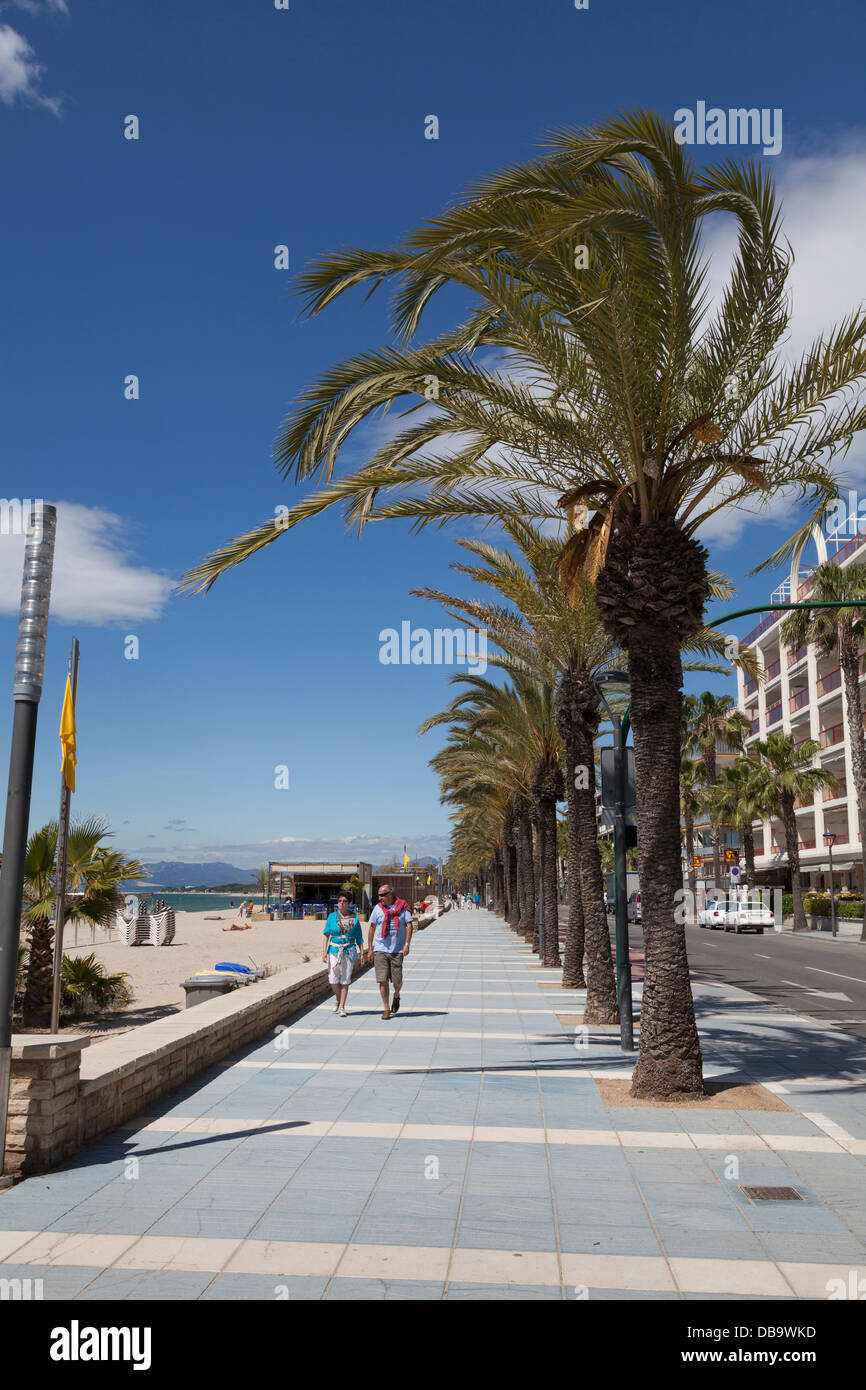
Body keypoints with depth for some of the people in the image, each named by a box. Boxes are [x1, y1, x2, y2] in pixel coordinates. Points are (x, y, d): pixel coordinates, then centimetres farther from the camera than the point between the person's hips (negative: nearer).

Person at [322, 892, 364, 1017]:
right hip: (334, 950, 0)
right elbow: (326, 935, 2)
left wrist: (362, 954, 2)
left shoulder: (354, 918, 4)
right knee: (333, 980, -4)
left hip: (349, 951, 0)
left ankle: (342, 1007, 11)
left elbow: (359, 938, 8)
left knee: (345, 981, 0)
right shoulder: (332, 917, 3)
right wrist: (324, 952, -7)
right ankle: (337, 998, 25)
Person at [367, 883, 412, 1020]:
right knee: (383, 980, -5)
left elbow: (409, 925, -4)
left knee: (397, 981, 1)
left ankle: (396, 996, 34)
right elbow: (372, 928, 9)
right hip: (380, 950, 1)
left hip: (397, 950, -1)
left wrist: (407, 944, -15)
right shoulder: (378, 908, 4)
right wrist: (370, 949, 7)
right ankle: (386, 1009, 7)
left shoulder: (402, 907, -2)